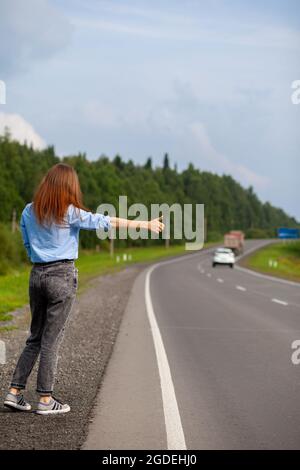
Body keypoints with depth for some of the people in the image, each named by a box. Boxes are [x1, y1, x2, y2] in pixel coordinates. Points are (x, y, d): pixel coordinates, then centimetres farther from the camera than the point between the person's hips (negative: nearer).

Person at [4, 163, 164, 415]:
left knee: (35, 337, 15)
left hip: (37, 274, 5)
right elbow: (106, 221, -9)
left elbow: (28, 246, 13)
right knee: (52, 339, 0)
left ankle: (15, 392, 12)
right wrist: (146, 224, -5)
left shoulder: (29, 211, 6)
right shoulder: (70, 213, -10)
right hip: (62, 276, -5)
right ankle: (45, 399, 7)